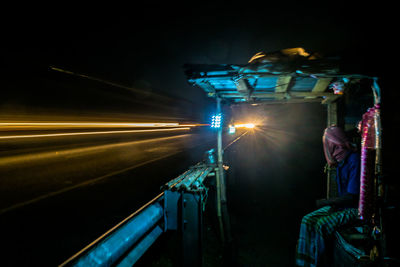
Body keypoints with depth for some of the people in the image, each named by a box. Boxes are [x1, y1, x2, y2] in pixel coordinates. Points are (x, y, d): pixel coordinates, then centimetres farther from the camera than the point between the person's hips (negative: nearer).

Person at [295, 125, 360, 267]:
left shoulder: (354, 160, -20)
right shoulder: (340, 160, 9)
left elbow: (352, 196, -23)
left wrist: (324, 202, -16)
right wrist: (333, 204, -1)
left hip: (355, 208, -8)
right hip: (342, 204, 9)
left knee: (322, 224, -27)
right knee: (308, 220, -9)